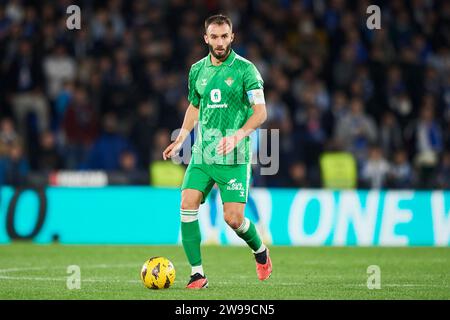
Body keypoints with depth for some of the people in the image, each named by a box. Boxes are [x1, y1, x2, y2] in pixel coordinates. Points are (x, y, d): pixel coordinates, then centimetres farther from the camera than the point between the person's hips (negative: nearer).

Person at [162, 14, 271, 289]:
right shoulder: (197, 70, 10)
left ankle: (260, 250, 25)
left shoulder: (245, 69, -6)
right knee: (187, 205, -12)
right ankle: (198, 273, -6)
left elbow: (260, 112, -10)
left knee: (233, 218, -8)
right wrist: (180, 140, 15)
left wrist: (238, 136, -25)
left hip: (234, 157, -4)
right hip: (202, 153, 4)